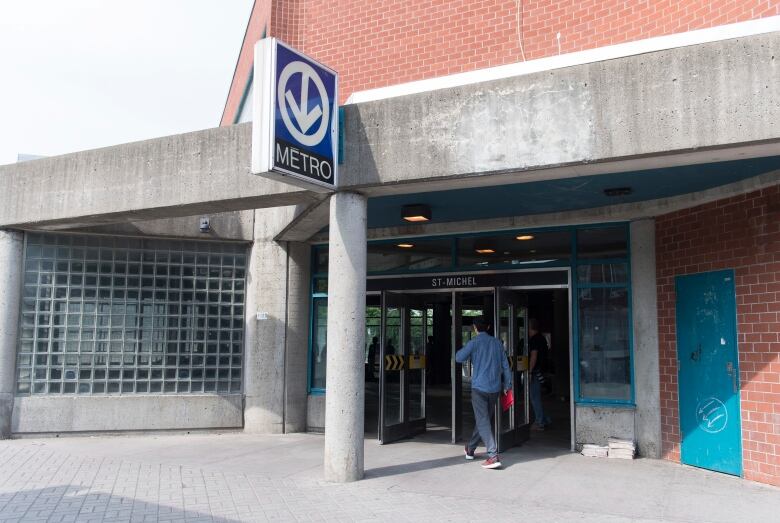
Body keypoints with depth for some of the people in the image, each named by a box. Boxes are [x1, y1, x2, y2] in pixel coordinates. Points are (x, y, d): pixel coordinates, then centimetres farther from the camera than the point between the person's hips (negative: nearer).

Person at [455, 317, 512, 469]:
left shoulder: (474, 343, -8)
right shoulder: (497, 343, 6)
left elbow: (459, 358, -2)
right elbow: (505, 365, 8)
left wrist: (465, 349, 17)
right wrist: (507, 384, 15)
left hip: (479, 388, -5)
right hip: (495, 388, 6)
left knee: (483, 422, -5)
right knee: (483, 419, 19)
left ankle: (493, 456, -17)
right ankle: (470, 449, 34)